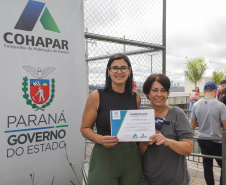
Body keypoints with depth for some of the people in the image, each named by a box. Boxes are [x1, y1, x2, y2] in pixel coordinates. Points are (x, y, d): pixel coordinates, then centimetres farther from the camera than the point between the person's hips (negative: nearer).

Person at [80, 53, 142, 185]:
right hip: (104, 158, -3)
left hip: (132, 158, 4)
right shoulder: (97, 96, -5)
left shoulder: (136, 98, 6)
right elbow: (85, 128, -3)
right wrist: (100, 139, -20)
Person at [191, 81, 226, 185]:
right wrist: (217, 123, 7)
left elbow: (192, 125, 7)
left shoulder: (196, 105, -1)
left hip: (201, 139, 5)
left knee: (207, 166, 14)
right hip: (215, 141, -5)